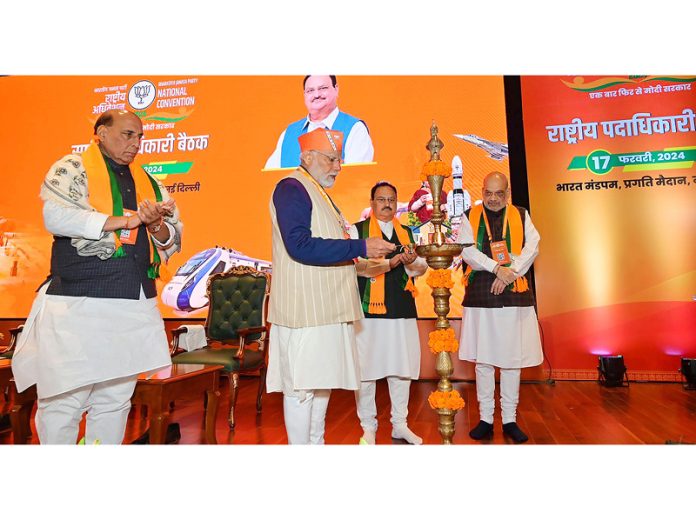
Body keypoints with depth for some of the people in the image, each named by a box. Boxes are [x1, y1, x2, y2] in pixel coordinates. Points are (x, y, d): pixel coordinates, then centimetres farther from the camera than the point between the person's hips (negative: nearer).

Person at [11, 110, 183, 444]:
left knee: (116, 401, 11)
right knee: (64, 401, 0)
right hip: (77, 304, -5)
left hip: (134, 309, 5)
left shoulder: (148, 183, 19)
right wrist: (128, 220, -13)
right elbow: (56, 216, -13)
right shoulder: (72, 168, 5)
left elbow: (172, 241, 16)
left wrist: (156, 225, -6)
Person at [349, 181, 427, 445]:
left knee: (402, 368, 10)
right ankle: (368, 427, 19)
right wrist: (389, 263, -23)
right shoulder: (357, 230, 3)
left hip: (403, 309, 4)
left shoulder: (406, 232, 18)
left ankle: (400, 424, 27)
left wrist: (412, 261, -11)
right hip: (368, 309, -4)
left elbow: (422, 267, 12)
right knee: (365, 369, 1)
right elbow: (356, 265, -11)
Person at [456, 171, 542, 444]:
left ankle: (510, 420, 20)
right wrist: (497, 268, -16)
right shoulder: (470, 217, 7)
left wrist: (509, 273, -13)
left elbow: (532, 246, -1)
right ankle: (485, 420, 18)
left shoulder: (521, 216, 10)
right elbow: (466, 249, -6)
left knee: (512, 360, 6)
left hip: (514, 295, 1)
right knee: (483, 360, 6)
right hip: (480, 296, 0)